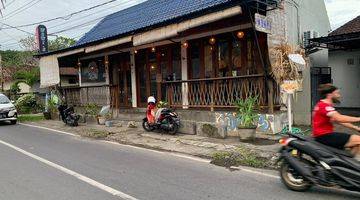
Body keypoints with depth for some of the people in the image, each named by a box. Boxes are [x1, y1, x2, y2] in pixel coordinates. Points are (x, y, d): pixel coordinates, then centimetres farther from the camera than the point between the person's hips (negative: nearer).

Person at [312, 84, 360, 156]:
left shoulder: (322, 105, 17)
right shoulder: (324, 106, -16)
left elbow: (340, 121, 19)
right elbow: (339, 118, -30)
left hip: (325, 135, 11)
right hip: (324, 136, -11)